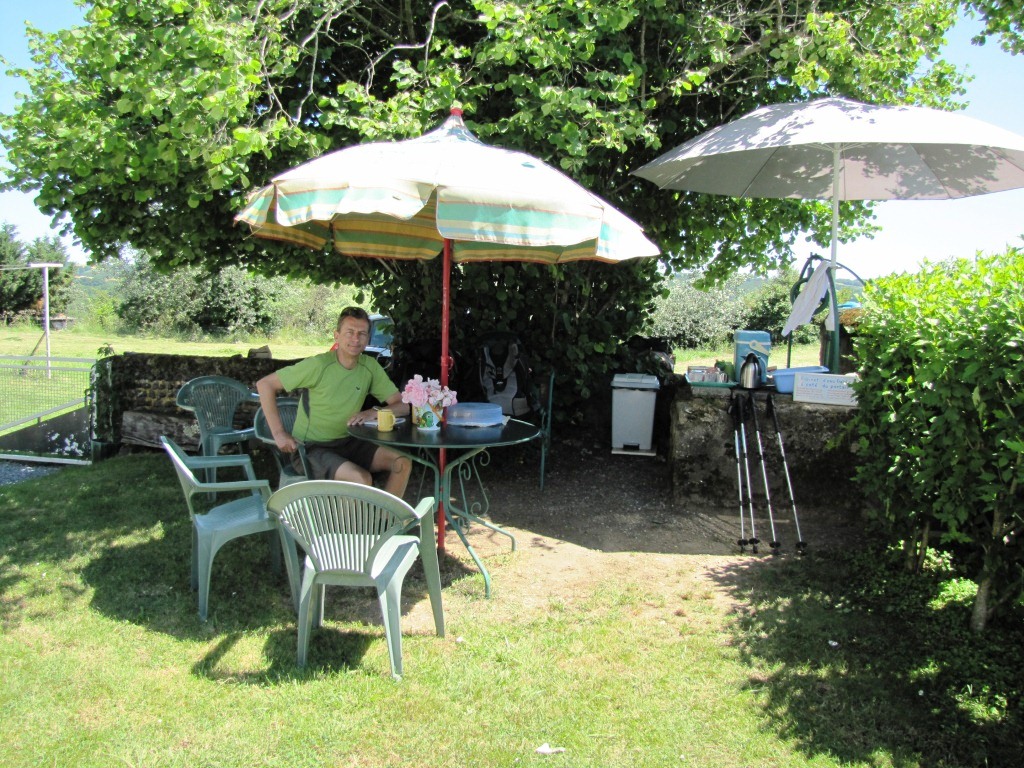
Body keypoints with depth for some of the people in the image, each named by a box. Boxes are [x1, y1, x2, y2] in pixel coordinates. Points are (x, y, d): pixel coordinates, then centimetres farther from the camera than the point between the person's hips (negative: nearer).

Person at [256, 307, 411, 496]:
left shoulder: (370, 367, 0)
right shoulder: (319, 365, -16)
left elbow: (402, 404, 2)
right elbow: (265, 385, -13)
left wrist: (373, 413, -18)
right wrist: (279, 433, -16)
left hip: (347, 443, 6)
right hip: (311, 448, -6)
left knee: (403, 464, -13)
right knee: (362, 479, -30)